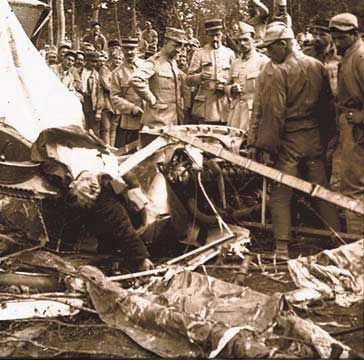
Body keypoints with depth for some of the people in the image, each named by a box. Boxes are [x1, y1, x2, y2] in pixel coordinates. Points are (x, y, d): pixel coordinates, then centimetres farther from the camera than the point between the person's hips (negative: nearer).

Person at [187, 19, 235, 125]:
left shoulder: (229, 53, 13)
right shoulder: (199, 53, 8)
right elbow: (189, 80, 4)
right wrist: (200, 77, -17)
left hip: (225, 104, 2)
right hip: (205, 104, -1)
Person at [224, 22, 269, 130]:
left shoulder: (263, 61, -3)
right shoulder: (235, 63, 16)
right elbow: (228, 85, 22)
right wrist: (231, 89, 0)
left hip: (254, 109, -5)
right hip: (236, 109, 5)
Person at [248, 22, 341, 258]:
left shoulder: (275, 72, -14)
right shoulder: (318, 66, 5)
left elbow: (273, 114, -17)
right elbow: (327, 103, 11)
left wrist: (266, 147, -13)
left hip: (288, 140, -5)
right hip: (315, 138, 5)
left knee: (281, 194, 3)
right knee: (322, 190, 13)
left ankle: (282, 247, 2)